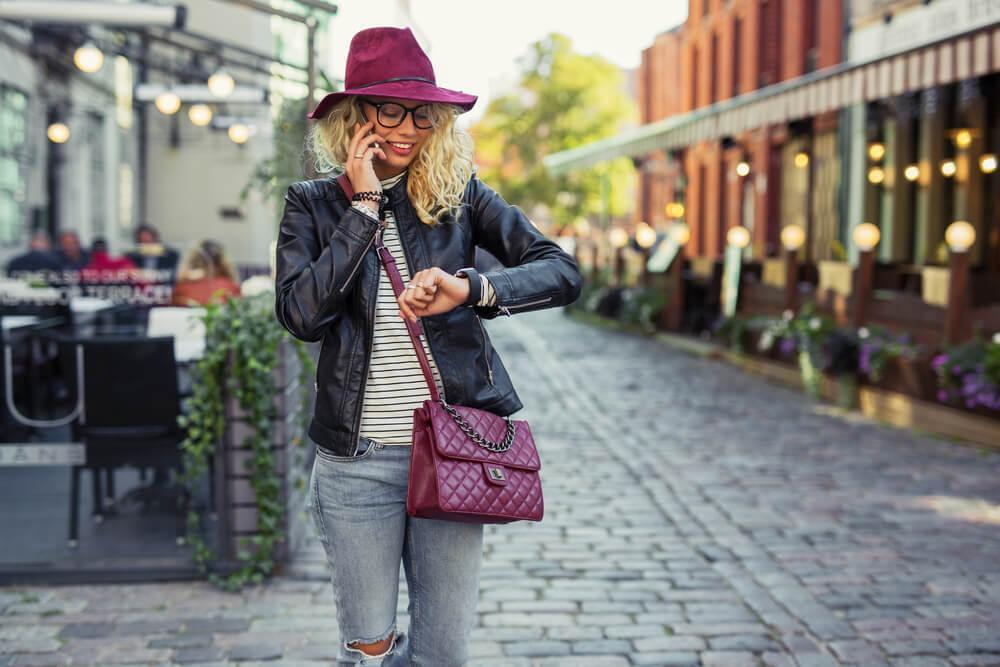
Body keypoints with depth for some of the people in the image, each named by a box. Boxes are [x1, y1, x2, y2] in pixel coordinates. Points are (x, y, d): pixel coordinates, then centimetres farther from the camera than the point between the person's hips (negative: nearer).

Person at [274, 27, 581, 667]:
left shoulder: (460, 194, 3)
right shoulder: (313, 205, 3)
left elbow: (563, 272, -5)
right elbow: (301, 314, -13)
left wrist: (470, 290, -22)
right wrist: (364, 205, -11)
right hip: (357, 461, -1)